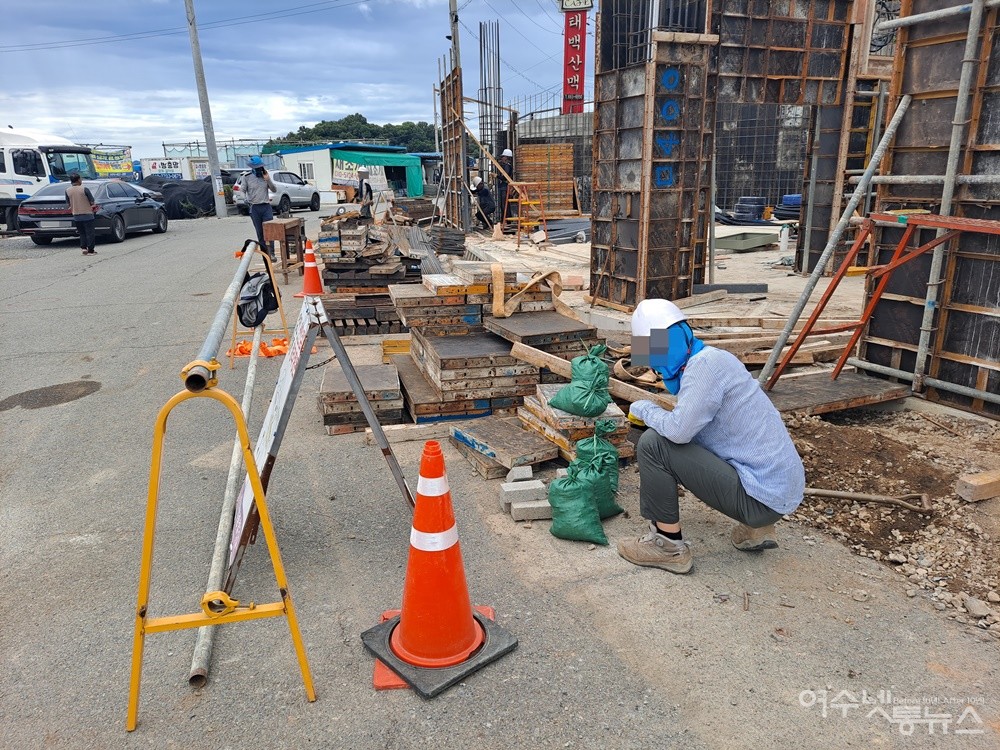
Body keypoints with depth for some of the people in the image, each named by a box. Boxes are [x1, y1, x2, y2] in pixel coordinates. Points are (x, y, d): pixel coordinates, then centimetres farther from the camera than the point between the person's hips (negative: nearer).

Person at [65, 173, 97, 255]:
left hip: (76, 216, 4)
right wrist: (93, 207, 12)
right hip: (87, 215, -4)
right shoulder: (84, 189, -12)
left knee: (82, 233, 16)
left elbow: (69, 203, 9)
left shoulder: (67, 191, 1)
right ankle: (90, 250, 1)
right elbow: (92, 202, -8)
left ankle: (83, 247, 6)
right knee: (89, 233, 2)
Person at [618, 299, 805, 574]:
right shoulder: (708, 360, 13)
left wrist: (643, 409, -7)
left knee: (653, 444, -14)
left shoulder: (705, 363, -16)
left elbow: (679, 430, -25)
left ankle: (669, 546, 0)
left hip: (763, 497, -10)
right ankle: (755, 528, 21)